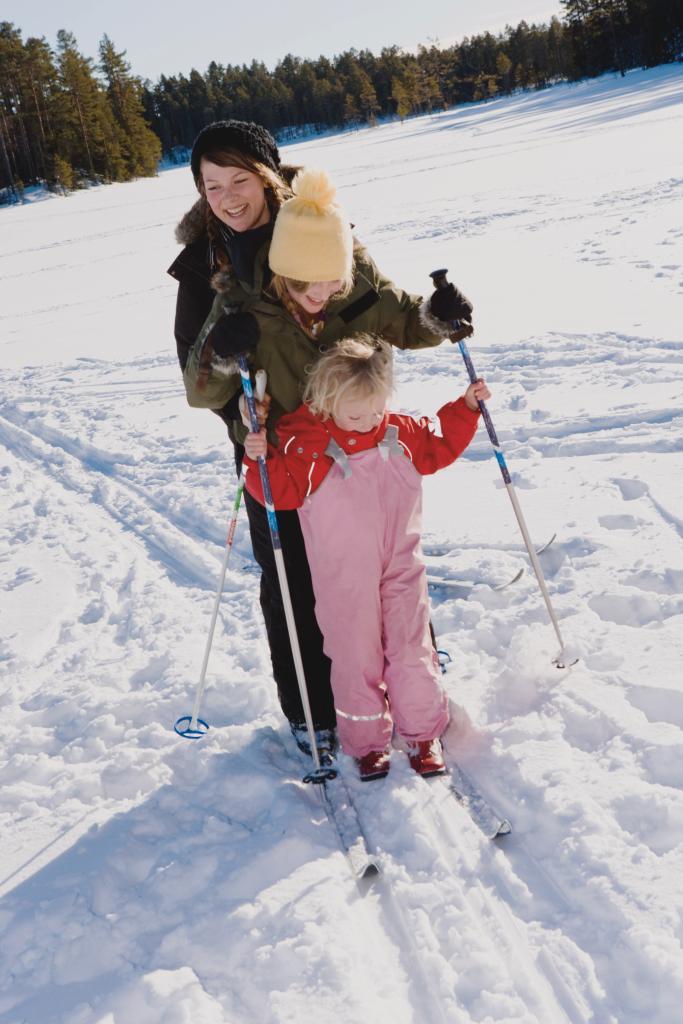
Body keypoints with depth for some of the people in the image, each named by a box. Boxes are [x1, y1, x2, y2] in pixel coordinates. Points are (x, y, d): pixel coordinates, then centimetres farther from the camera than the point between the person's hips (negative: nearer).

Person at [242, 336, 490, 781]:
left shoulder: (402, 432, 1)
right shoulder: (304, 443, -11)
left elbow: (440, 447, 17)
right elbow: (284, 492, -10)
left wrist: (465, 409, 11)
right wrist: (263, 461, -26)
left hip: (400, 568, 3)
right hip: (343, 580, -2)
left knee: (411, 650, 5)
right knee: (356, 658, 7)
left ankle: (423, 733, 23)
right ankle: (367, 741, 23)